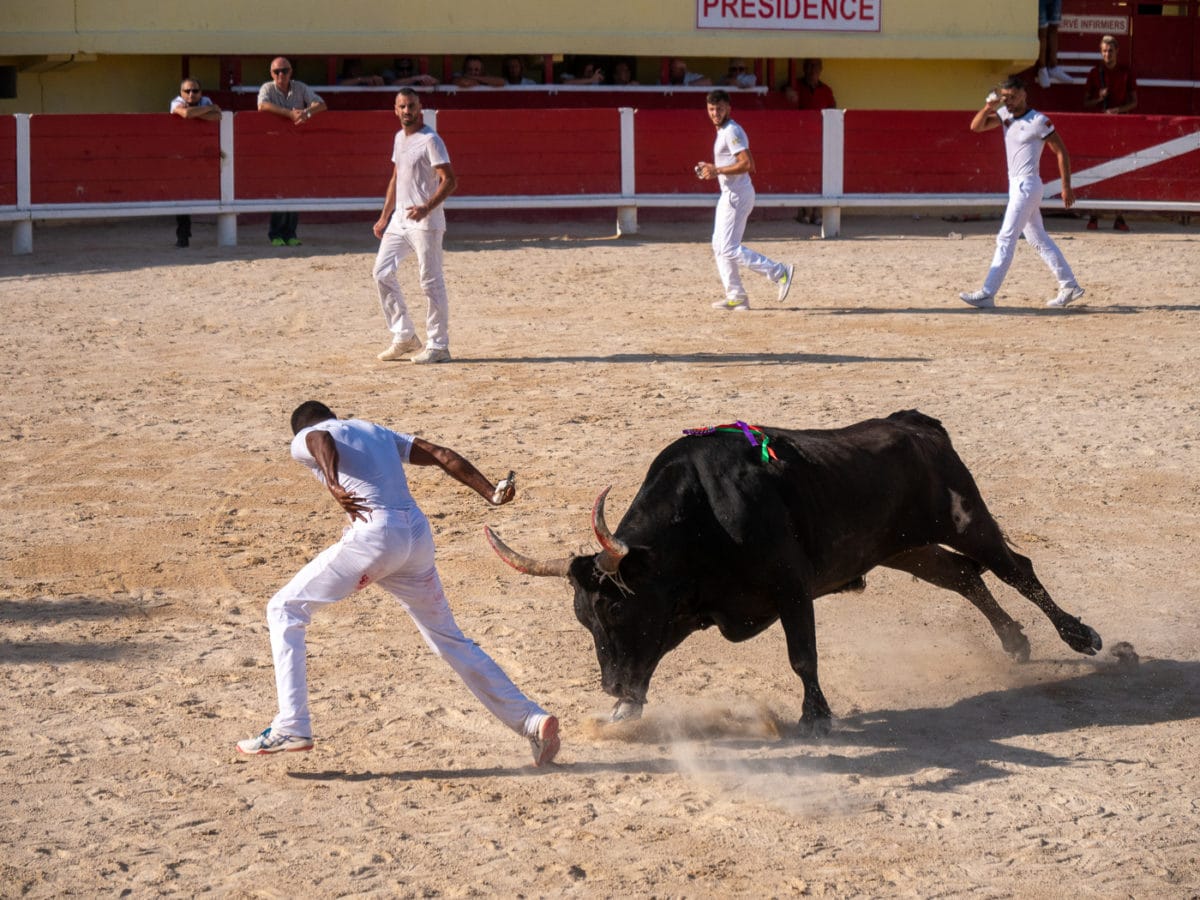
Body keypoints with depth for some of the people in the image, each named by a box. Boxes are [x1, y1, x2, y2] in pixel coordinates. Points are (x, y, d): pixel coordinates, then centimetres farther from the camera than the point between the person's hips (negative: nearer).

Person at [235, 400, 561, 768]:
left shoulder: (304, 438, 12)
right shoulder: (377, 432, 29)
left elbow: (323, 443, -15)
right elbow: (441, 455, 17)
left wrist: (333, 486, -35)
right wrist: (492, 494, 9)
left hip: (373, 534, -6)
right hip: (418, 536, 6)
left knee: (285, 610, 8)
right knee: (450, 639, 19)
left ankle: (291, 726, -4)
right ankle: (532, 720, 15)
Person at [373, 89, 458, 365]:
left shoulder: (430, 140, -12)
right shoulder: (399, 138, 14)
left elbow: (449, 180, -18)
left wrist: (427, 208, -30)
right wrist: (385, 217, 19)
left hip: (425, 221, -9)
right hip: (399, 218, 9)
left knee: (431, 282, -5)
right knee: (382, 272, 6)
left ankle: (438, 346, 1)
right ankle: (404, 336, 14)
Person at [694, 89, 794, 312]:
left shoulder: (732, 131, -15)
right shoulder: (723, 132, 16)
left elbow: (747, 164, -25)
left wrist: (718, 170, -23)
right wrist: (711, 169, 12)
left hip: (737, 194, -11)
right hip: (729, 194, 11)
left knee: (729, 248, -12)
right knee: (719, 246, 13)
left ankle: (779, 272, -10)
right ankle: (735, 296, 16)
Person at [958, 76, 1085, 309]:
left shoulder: (1038, 121, -14)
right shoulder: (1005, 115, 8)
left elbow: (1061, 152, -10)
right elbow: (976, 126, 6)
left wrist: (1066, 187, -13)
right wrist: (989, 106, -12)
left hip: (1027, 185, -9)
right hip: (1016, 185, 9)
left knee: (1006, 239, -11)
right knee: (1037, 239, 14)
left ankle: (987, 294, -13)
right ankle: (1069, 286, 22)